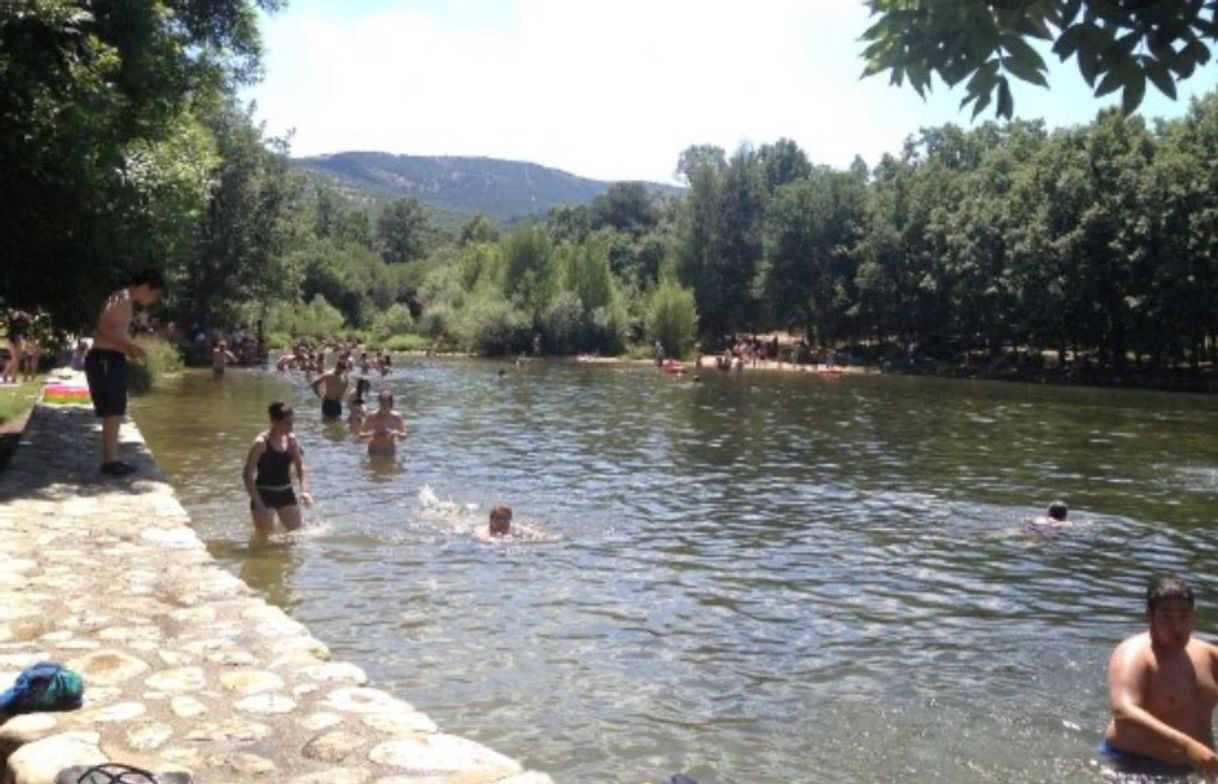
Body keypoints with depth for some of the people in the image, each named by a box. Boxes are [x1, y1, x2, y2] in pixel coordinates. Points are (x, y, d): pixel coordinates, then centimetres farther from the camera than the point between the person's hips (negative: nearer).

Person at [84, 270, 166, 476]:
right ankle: (110, 461, -6)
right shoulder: (122, 298, -11)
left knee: (115, 413, 12)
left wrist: (130, 348, 10)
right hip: (105, 359, -10)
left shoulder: (125, 301, 20)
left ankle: (112, 460, 17)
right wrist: (131, 345, -18)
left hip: (112, 360, 10)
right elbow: (104, 327, -22)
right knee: (112, 413, -9)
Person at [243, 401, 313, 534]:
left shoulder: (292, 440, 1)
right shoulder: (261, 442, -15)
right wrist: (257, 503, -20)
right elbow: (247, 474, -14)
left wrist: (304, 490, -10)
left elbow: (300, 468, 7)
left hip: (286, 493, 6)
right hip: (264, 495, -6)